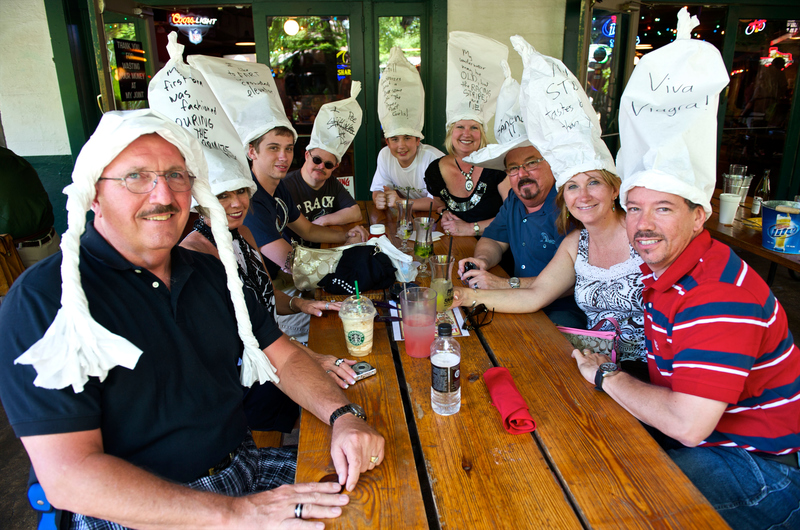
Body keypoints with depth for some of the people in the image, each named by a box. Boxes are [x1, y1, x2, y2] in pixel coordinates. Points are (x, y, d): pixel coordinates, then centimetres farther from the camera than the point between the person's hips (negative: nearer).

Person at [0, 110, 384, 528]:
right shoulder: (43, 299, -12)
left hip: (243, 467, 6)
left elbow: (282, 357, 8)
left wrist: (343, 415, -11)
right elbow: (67, 475, -18)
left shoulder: (212, 273, 8)